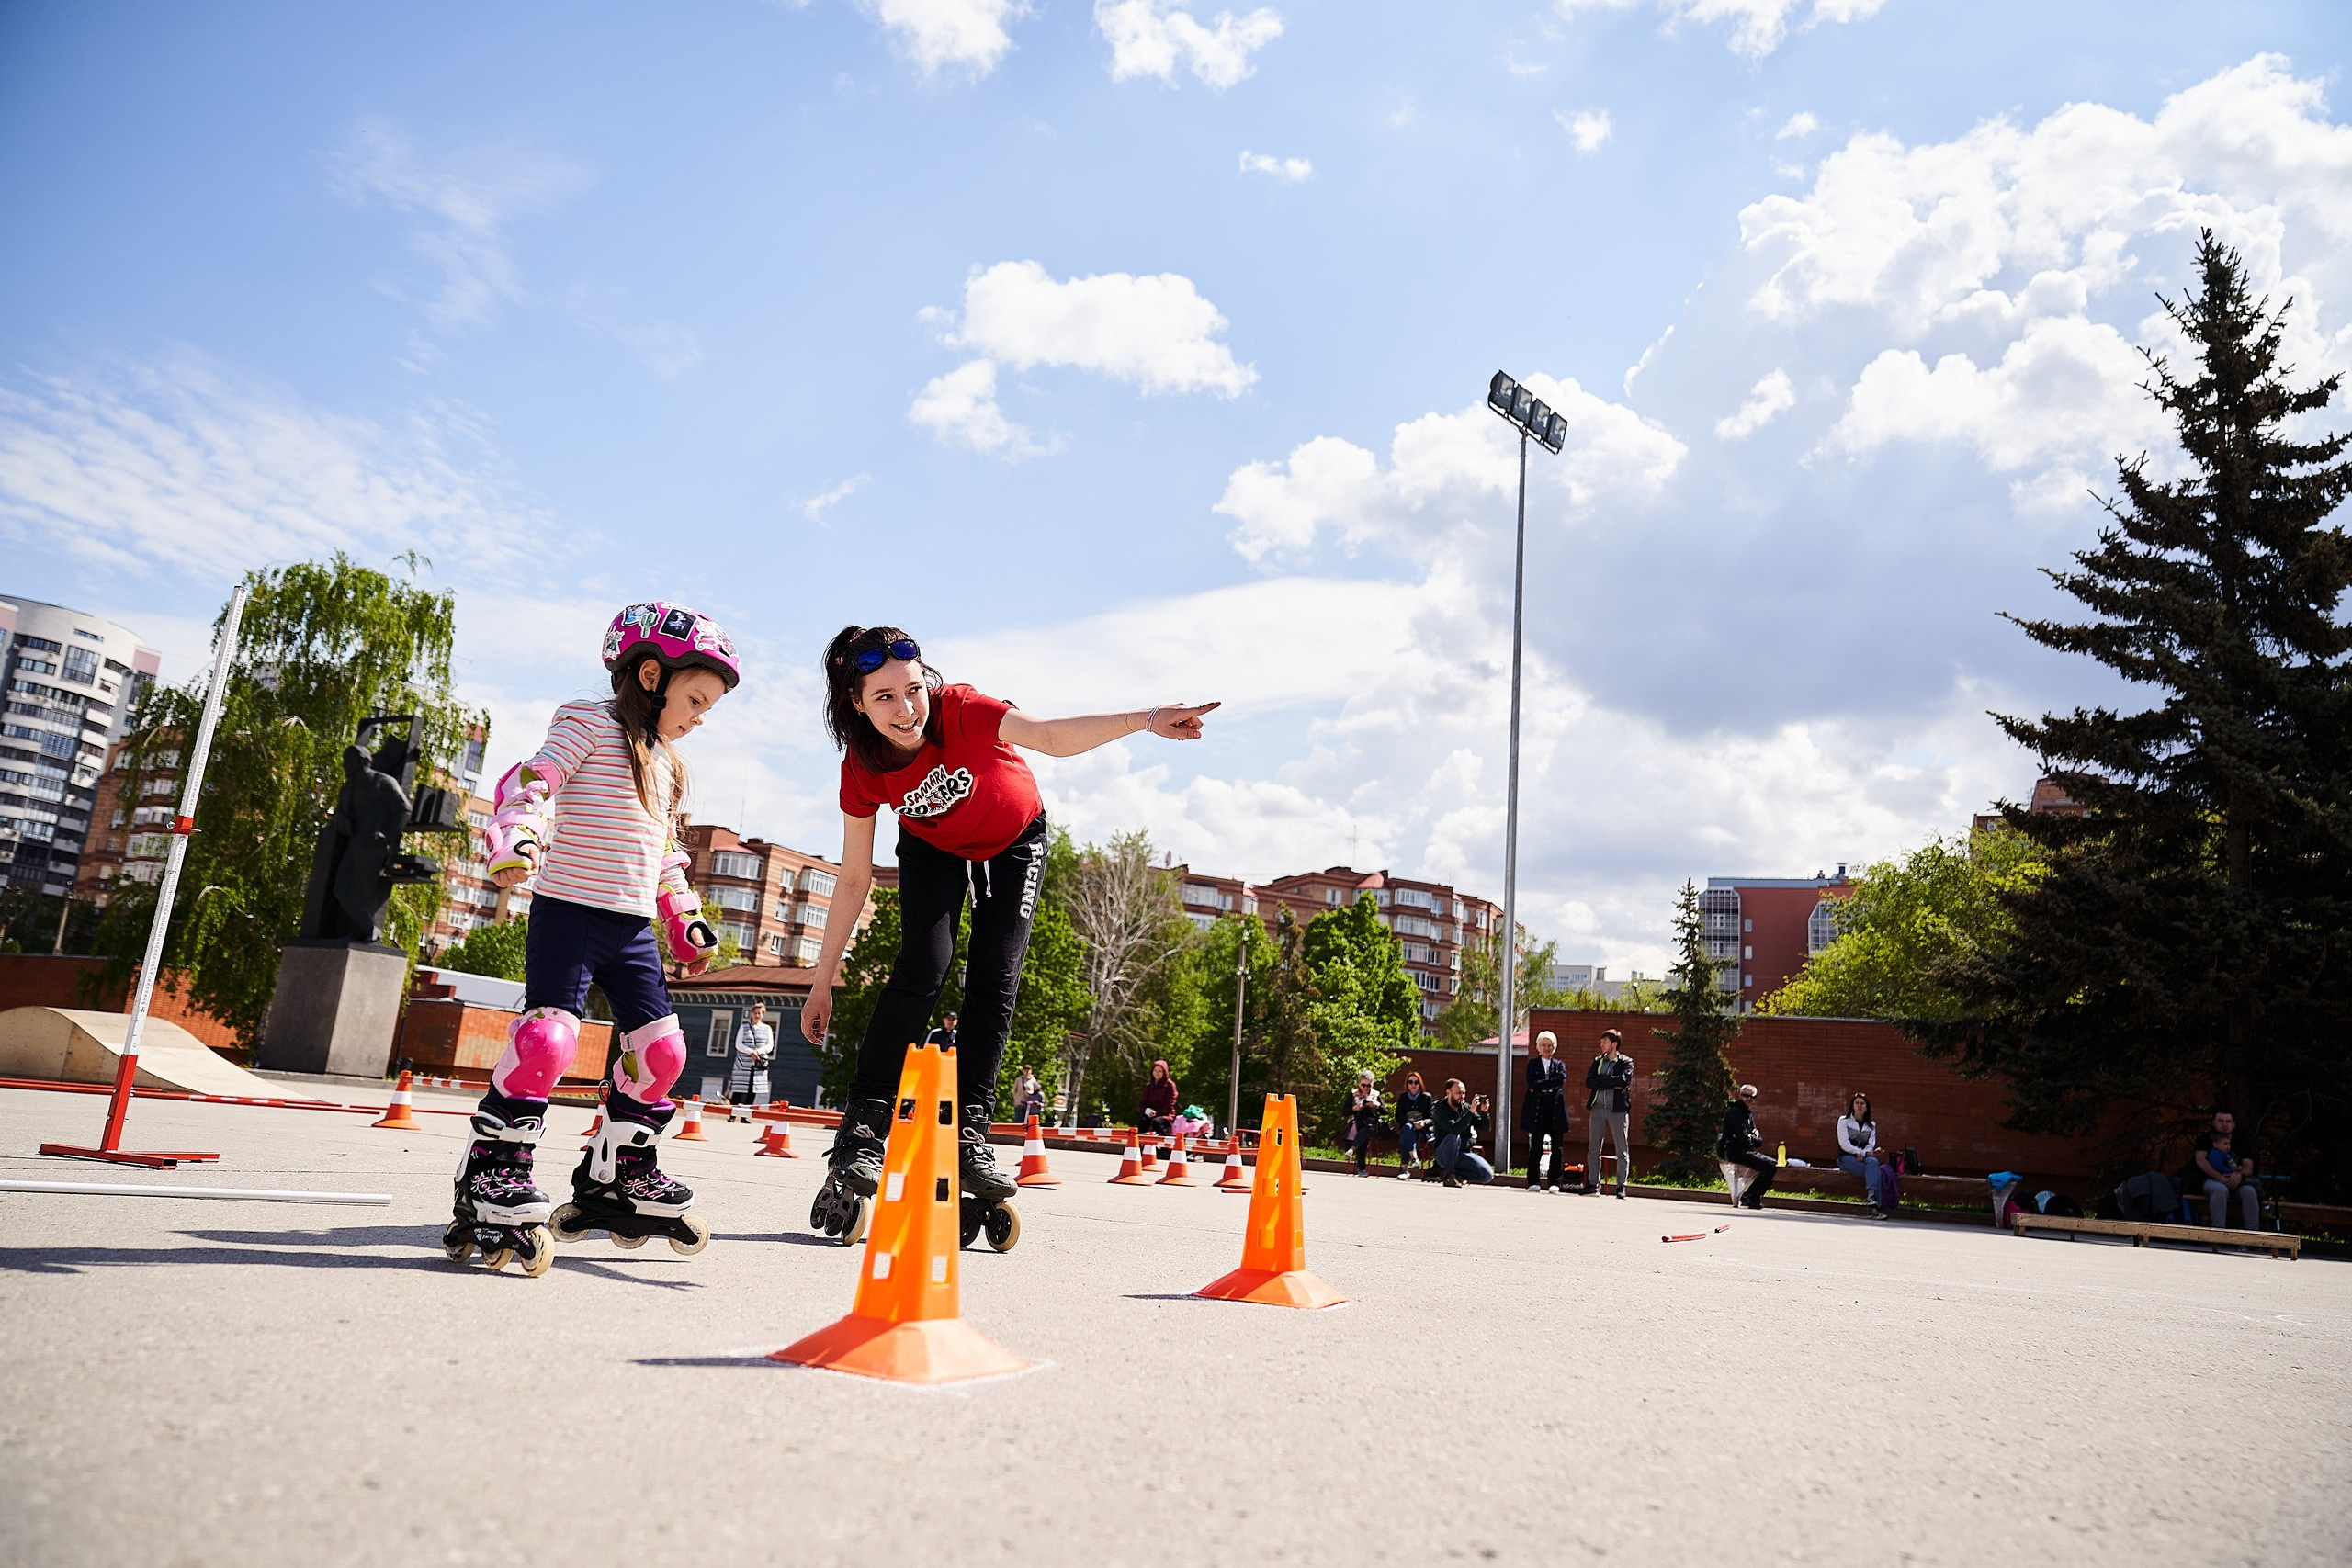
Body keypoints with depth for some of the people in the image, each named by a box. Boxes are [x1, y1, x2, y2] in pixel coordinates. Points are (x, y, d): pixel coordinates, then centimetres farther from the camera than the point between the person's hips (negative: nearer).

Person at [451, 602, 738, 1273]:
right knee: (547, 1035, -19)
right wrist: (515, 838, -34)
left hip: (634, 927, 8)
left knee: (661, 1048, 5)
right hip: (570, 910, -8)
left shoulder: (665, 761, 21)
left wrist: (686, 920, 23)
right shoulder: (589, 723, -3)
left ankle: (613, 1178, 19)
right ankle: (491, 1179, -5)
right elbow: (529, 782, -16)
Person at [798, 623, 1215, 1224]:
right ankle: (859, 1136, -14)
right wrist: (823, 981, -13)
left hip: (1014, 843, 0)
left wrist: (1146, 719, -66)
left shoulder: (960, 709, -34)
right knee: (923, 967, -19)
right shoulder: (862, 769, -24)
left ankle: (968, 1136, -1)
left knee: (995, 979, -10)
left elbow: (1053, 736, -49)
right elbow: (854, 877, -15)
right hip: (933, 848, 1)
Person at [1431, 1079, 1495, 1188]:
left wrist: (1484, 1113, -16)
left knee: (1488, 1175, -16)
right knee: (1453, 1137, -37)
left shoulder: (1466, 1107, 4)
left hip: (1464, 1152, 4)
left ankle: (1457, 1173, 6)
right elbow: (1455, 1129, -29)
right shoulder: (1439, 1110, -11)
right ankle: (1449, 1175, -20)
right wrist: (1471, 1112, -33)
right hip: (1444, 1153, -4)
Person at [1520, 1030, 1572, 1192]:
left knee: (1557, 1149, -2)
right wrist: (1550, 1084, -9)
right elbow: (1531, 1083, -4)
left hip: (1556, 1109, 2)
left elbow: (1561, 1079, -4)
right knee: (1535, 1147, -4)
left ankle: (1554, 1182, 4)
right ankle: (1533, 1182, 1)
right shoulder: (1532, 1063, 13)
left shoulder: (1560, 1065, 17)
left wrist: (1540, 1085, -7)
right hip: (1536, 1108, -2)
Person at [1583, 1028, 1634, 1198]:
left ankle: (1621, 1186, 4)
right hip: (1597, 1108, 4)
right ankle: (1592, 1184, 9)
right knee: (1593, 1149, 3)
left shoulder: (1626, 1062, 3)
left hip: (1618, 1109, -4)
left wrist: (1600, 1079, -8)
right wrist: (1611, 1084, -8)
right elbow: (1588, 1082, 1)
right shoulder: (1598, 1061, 14)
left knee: (1622, 1150, -1)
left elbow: (1623, 1081, -16)